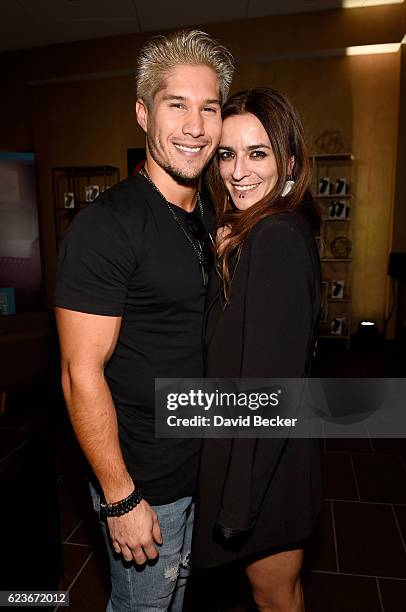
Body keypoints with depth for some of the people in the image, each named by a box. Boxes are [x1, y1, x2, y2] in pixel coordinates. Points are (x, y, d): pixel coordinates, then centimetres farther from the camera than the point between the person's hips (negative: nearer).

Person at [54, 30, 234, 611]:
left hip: (205, 465, 7)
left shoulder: (209, 220, 3)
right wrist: (121, 499, -18)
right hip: (144, 481, -7)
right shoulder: (106, 224, -22)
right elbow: (82, 374, -23)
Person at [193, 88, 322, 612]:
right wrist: (224, 255, 1)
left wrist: (239, 503, -19)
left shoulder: (276, 238, -25)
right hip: (251, 448, 9)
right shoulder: (281, 230, 5)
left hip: (264, 465, -9)